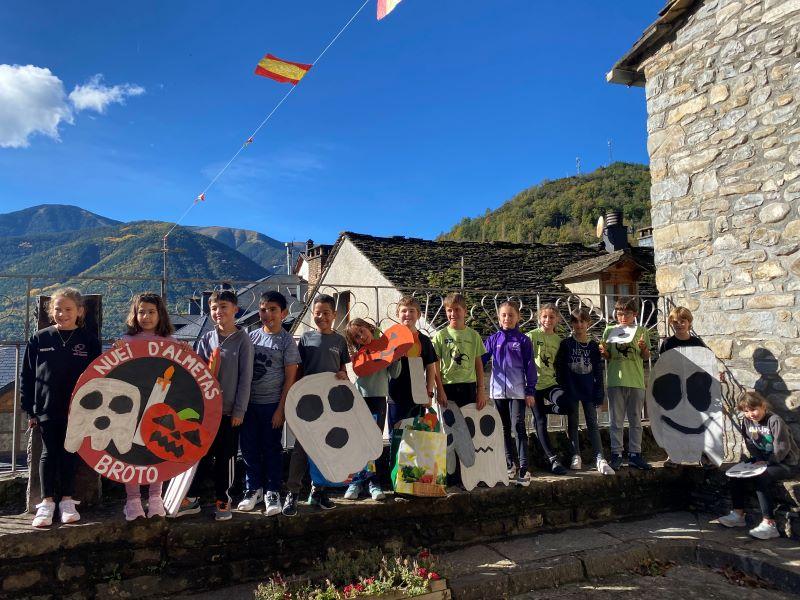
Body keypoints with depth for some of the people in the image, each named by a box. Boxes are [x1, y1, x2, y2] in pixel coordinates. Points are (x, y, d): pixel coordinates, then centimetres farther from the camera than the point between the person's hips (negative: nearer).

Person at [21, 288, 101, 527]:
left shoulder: (89, 340, -1)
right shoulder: (40, 339, 1)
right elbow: (27, 375, 5)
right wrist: (29, 409, 2)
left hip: (77, 409, 0)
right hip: (46, 408, 1)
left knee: (69, 453, 8)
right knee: (49, 453, 6)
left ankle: (67, 500, 19)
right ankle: (47, 502, 15)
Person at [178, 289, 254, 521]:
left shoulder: (242, 340, -5)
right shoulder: (206, 340, 5)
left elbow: (245, 377, -6)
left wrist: (239, 410, -9)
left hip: (229, 410, -3)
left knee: (224, 458, 7)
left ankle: (222, 501, 22)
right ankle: (191, 499, 23)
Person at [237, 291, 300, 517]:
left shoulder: (287, 341, -4)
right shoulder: (252, 337, 6)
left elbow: (290, 377, -6)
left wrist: (281, 408, -9)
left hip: (272, 404, -3)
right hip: (249, 402, 4)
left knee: (271, 448, 5)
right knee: (249, 446, 9)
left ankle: (272, 492, 19)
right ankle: (253, 488, 26)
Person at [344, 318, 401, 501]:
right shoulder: (357, 353, 7)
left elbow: (394, 374, 3)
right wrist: (350, 360, -18)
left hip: (378, 398, 0)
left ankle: (373, 482, 11)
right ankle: (356, 481, 12)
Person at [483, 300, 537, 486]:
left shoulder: (523, 340, 1)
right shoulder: (493, 339, 6)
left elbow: (530, 366, 1)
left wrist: (530, 391, -3)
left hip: (518, 391, -3)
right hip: (498, 390, 3)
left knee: (518, 427, -8)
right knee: (504, 429, 11)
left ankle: (523, 468, -4)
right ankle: (510, 465, 23)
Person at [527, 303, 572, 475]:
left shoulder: (558, 340, 10)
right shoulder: (532, 336, -4)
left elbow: (559, 364, 18)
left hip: (550, 382, 4)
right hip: (534, 383, -4)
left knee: (569, 407, -22)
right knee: (541, 422, -3)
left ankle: (540, 411, 7)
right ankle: (552, 459, 7)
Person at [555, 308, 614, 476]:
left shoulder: (593, 345, 3)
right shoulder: (565, 344, -1)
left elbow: (598, 371, 5)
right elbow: (559, 368, -1)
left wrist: (599, 394, 1)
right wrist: (562, 389, -6)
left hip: (589, 390, 1)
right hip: (571, 390, -1)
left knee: (592, 423, 1)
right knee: (573, 424, 7)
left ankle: (600, 459, -1)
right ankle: (576, 456, 16)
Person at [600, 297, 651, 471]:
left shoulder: (641, 330, 7)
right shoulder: (610, 330, 6)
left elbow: (646, 357, 6)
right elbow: (608, 356, 7)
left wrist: (643, 348, -15)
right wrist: (603, 352, -15)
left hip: (636, 380, 1)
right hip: (616, 380, -1)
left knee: (636, 420, 8)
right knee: (616, 421, 3)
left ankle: (634, 454, 17)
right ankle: (616, 455, 9)